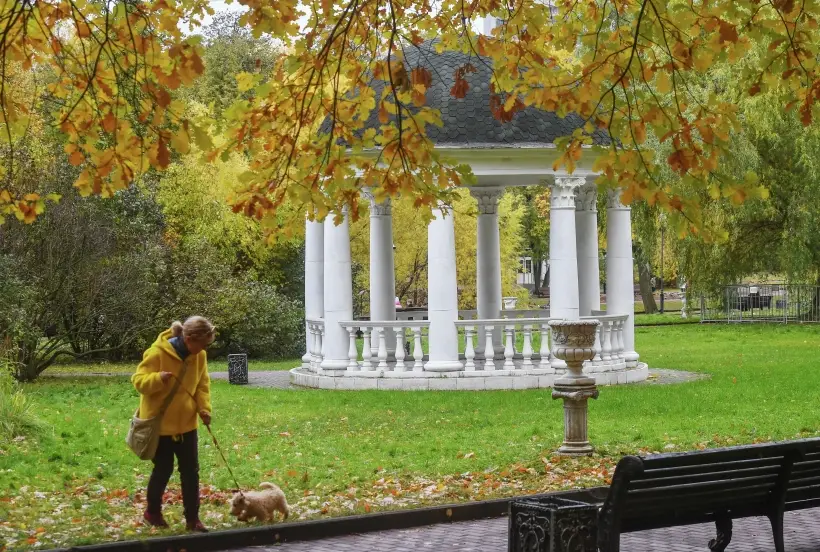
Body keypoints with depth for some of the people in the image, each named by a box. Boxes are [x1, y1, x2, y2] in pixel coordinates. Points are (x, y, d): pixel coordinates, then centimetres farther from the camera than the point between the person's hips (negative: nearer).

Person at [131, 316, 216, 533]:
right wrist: (158, 378, -38)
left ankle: (192, 519, 13)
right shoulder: (158, 353, -21)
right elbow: (138, 380, -17)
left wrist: (204, 408, -9)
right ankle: (153, 512, 29)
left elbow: (202, 384, 7)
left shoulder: (199, 356, -4)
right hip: (160, 423, -5)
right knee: (163, 469, 7)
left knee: (191, 471, 5)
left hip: (186, 422, 5)